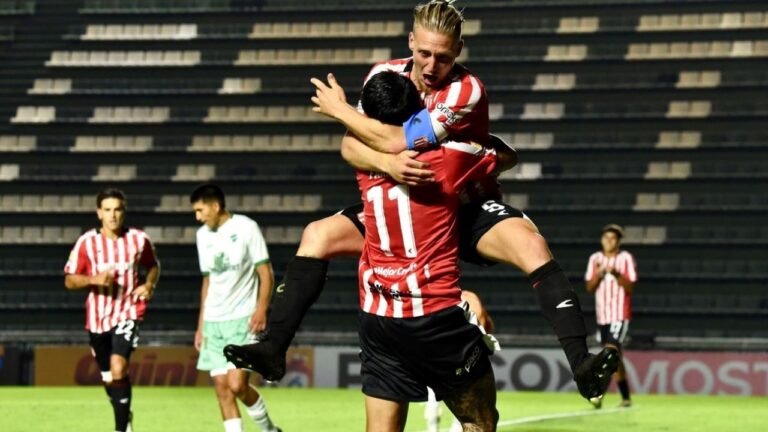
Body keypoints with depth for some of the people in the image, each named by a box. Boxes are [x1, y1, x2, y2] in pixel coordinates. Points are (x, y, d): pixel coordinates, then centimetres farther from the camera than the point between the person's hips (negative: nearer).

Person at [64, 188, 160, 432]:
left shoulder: (138, 239, -2)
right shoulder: (86, 243, -4)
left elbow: (153, 265, 16)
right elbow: (69, 281, 0)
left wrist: (149, 284, -4)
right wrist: (94, 279, -18)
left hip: (128, 312, -2)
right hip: (97, 317, 2)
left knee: (118, 367, -23)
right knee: (108, 377, 13)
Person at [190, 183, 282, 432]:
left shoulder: (246, 228, -6)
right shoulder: (203, 235, 12)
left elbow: (265, 272, -6)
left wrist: (261, 309, -20)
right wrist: (201, 325, 15)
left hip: (244, 319, -6)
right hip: (214, 321, 6)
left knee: (237, 384, -14)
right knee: (221, 387, -2)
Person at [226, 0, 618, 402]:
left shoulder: (466, 91, -23)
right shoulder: (386, 74, -6)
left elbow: (399, 140, -29)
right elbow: (349, 145, -12)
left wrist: (339, 109, -16)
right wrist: (386, 163, -34)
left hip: (468, 209, -5)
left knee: (532, 246, -33)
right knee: (317, 235, -10)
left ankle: (581, 363, -40)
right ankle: (273, 348, -9)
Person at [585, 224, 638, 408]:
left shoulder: (626, 259, -4)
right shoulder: (595, 259, 8)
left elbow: (630, 288, -8)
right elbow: (589, 288, 5)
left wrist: (616, 274, -23)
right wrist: (598, 274, -14)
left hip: (620, 315, -5)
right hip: (602, 315, 5)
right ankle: (625, 398, 18)